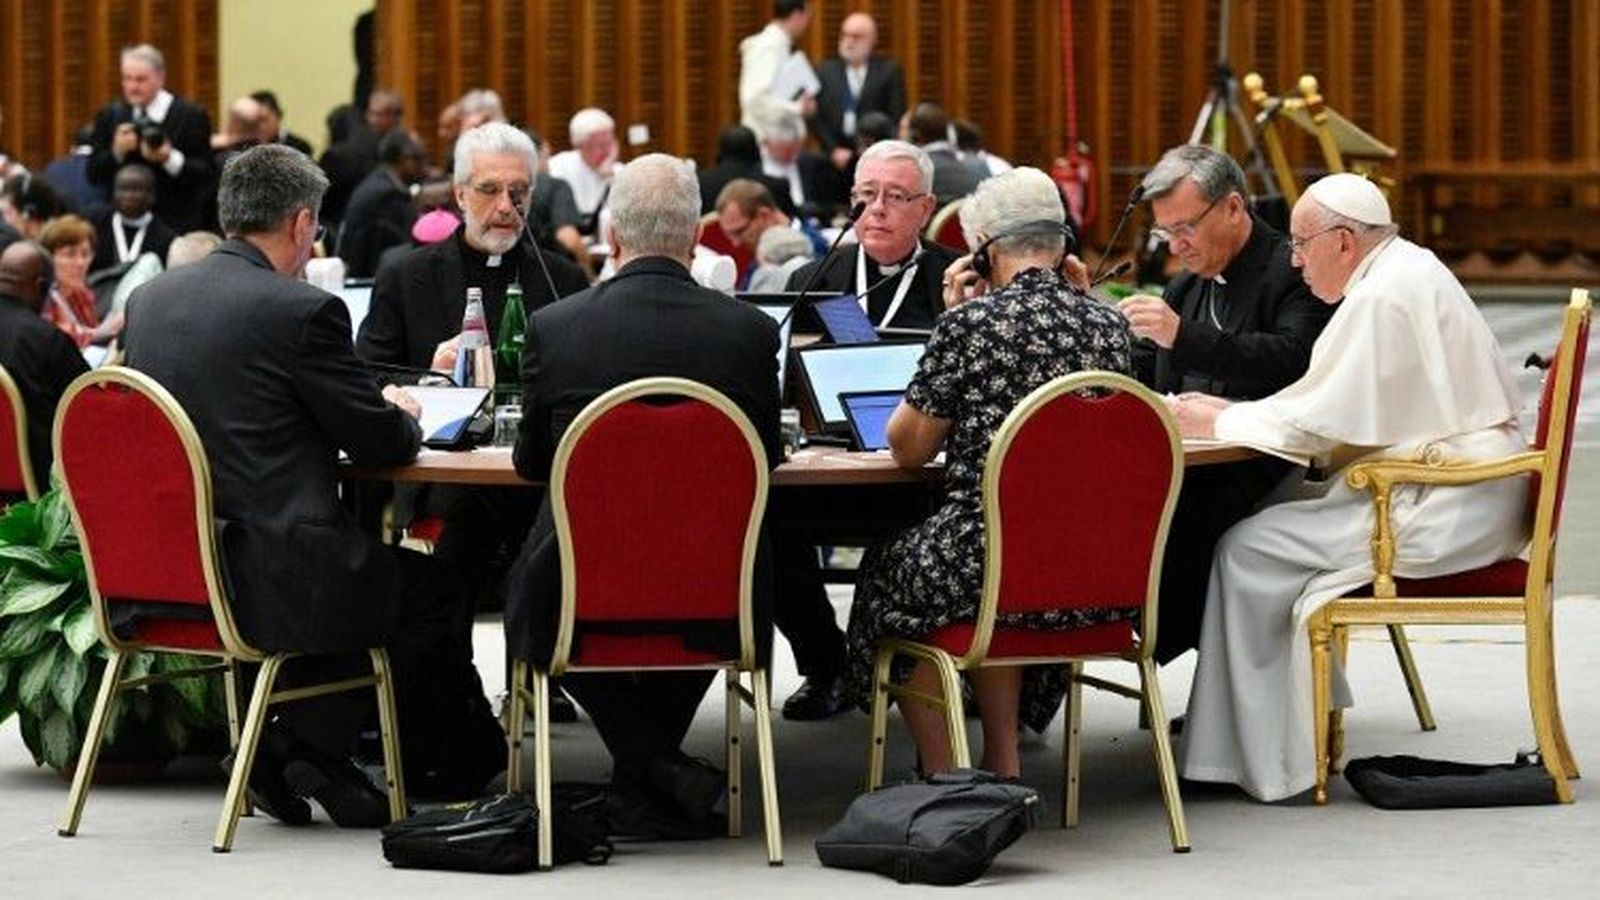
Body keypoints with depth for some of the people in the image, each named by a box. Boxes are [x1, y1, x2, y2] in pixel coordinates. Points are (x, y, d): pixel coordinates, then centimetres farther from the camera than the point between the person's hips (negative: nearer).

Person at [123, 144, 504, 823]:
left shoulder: (149, 300, 8)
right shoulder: (302, 310, -13)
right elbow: (380, 445, -6)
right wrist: (402, 414, 18)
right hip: (264, 581, -8)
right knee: (432, 590, 14)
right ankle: (303, 743, 10)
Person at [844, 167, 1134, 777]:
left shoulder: (972, 322, -11)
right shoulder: (1109, 326, 3)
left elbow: (907, 449, 0)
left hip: (989, 561, -5)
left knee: (888, 573, 26)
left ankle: (942, 774, 25)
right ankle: (1002, 764, 32)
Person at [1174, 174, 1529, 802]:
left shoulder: (1384, 297, -16)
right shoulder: (1409, 274, 17)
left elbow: (1321, 421, -17)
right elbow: (1336, 405, 20)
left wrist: (1219, 423, -4)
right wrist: (1230, 413, 12)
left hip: (1447, 511, -11)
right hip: (1472, 498, 11)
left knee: (1249, 550, -9)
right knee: (1274, 519, 14)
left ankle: (1260, 760, -5)